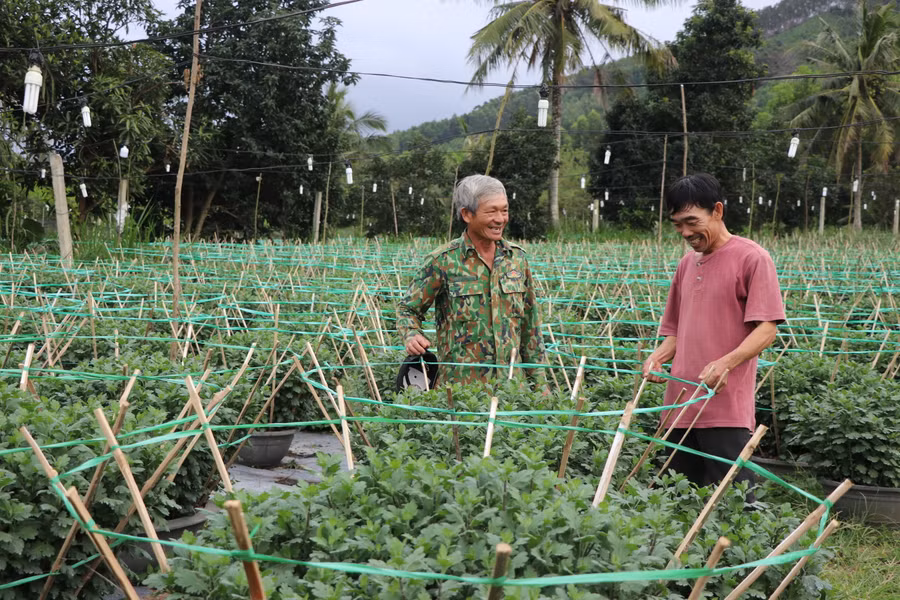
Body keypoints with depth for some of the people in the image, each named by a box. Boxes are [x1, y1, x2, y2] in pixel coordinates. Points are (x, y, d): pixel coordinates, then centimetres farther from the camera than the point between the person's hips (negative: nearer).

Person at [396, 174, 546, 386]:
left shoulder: (517, 257, 6)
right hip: (459, 385, -3)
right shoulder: (443, 261, -7)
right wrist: (412, 336, -17)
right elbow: (408, 309, 4)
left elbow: (530, 323, 12)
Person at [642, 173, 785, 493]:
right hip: (681, 406, 7)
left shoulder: (751, 258, -4)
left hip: (725, 408, -7)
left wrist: (725, 363, -26)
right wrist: (658, 356, 3)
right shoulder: (686, 264, 18)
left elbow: (766, 329, -10)